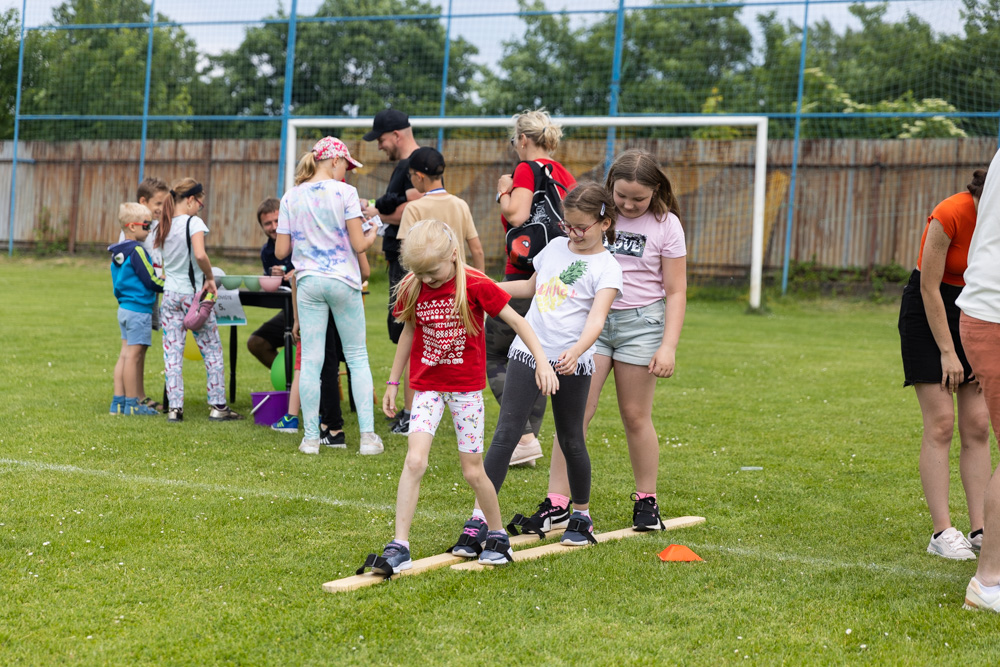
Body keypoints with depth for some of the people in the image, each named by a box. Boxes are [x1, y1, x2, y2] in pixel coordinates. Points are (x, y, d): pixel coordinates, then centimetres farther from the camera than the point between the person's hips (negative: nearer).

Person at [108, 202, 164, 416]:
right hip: (139, 310, -9)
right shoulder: (137, 250, -16)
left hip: (124, 308, 9)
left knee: (125, 354, 11)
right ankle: (132, 404, 1)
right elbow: (151, 281, -14)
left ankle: (119, 402, 13)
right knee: (134, 355, -4)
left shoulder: (118, 252, 12)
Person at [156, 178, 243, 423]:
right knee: (212, 351, 6)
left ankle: (174, 408, 1)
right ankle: (218, 406, 9)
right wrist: (210, 278, -13)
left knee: (172, 352, 4)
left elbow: (163, 261, 12)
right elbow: (200, 255, -26)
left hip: (170, 294, 5)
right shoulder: (194, 222, -12)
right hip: (193, 293, -5)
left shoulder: (164, 226, 7)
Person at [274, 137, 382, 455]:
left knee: (310, 361, 4)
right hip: (343, 281, -2)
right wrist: (372, 233, 13)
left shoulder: (290, 197, 4)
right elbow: (358, 245, -9)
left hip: (308, 282, 2)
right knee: (357, 358, 6)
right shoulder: (345, 192, -6)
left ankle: (310, 438, 5)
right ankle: (368, 435, 4)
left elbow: (280, 251, 5)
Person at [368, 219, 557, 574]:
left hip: (466, 388, -2)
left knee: (473, 471, 3)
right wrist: (392, 382, 14)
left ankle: (498, 535, 27)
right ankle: (399, 546, -11)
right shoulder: (413, 288, -3)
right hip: (427, 386, 2)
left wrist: (542, 361, -12)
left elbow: (516, 321, -6)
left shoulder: (475, 285, -13)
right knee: (414, 461, -14)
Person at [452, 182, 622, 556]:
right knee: (505, 434, -5)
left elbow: (597, 318, -21)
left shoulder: (607, 268, -6)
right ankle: (478, 521, -8)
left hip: (572, 363, -4)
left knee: (571, 440, 8)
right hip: (527, 353, 4)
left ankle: (581, 516, 30)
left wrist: (575, 352, -39)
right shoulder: (556, 247, 11)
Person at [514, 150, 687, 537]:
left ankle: (646, 500, 20)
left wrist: (668, 346, -8)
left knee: (635, 416, 4)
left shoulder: (665, 225, -2)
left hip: (640, 320, -1)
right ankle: (556, 503, -6)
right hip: (591, 316, 2)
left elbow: (675, 291, -1)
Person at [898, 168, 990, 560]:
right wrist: (947, 352, -15)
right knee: (941, 424, -11)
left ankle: (979, 530, 1)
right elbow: (930, 286, -18)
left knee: (977, 425, 0)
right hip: (928, 311, -5)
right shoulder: (949, 216, -24)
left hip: (972, 313, 5)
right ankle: (941, 532, -9)